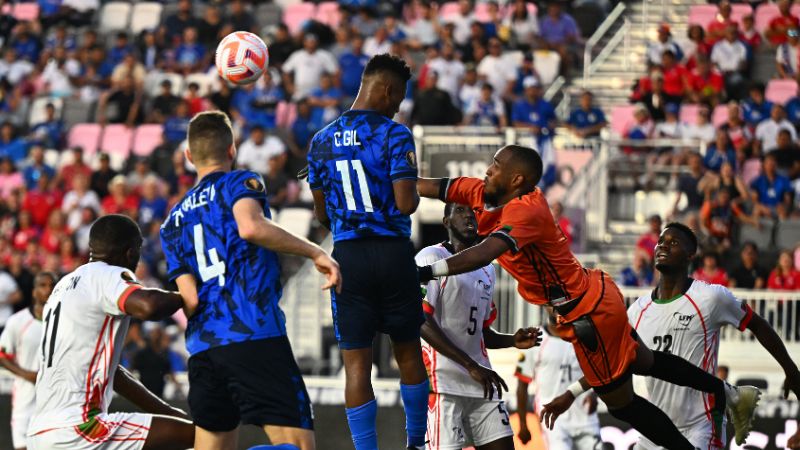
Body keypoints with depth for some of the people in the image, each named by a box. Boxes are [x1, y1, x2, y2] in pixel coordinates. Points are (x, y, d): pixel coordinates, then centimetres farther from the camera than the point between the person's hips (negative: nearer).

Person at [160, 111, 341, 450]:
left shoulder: (173, 221, 22)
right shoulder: (240, 182, 8)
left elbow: (190, 299, 10)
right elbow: (251, 226, -16)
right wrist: (315, 253, -9)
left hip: (201, 347, 6)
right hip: (254, 337, -6)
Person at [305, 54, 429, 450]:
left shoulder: (322, 141, 6)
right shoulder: (394, 134, -8)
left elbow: (321, 213, 12)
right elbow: (406, 204, -14)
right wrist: (414, 197, 8)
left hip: (347, 256, 2)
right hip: (393, 253, -2)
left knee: (356, 362, 1)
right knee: (408, 352, 15)